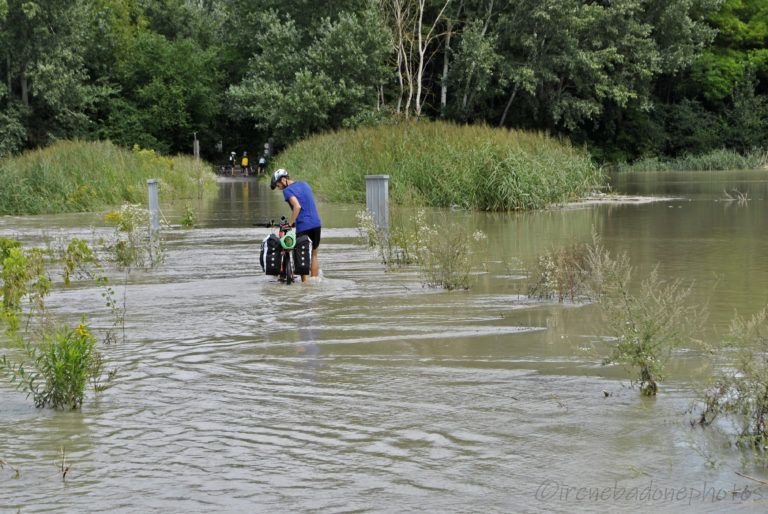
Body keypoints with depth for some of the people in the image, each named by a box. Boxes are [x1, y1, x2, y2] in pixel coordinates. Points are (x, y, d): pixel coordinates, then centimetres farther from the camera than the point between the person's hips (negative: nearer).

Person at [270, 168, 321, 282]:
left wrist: (290, 223, -15)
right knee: (314, 255, 16)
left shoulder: (287, 190, -8)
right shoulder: (304, 184, 15)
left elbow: (297, 206, -22)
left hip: (303, 226, -7)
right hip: (316, 224, 7)